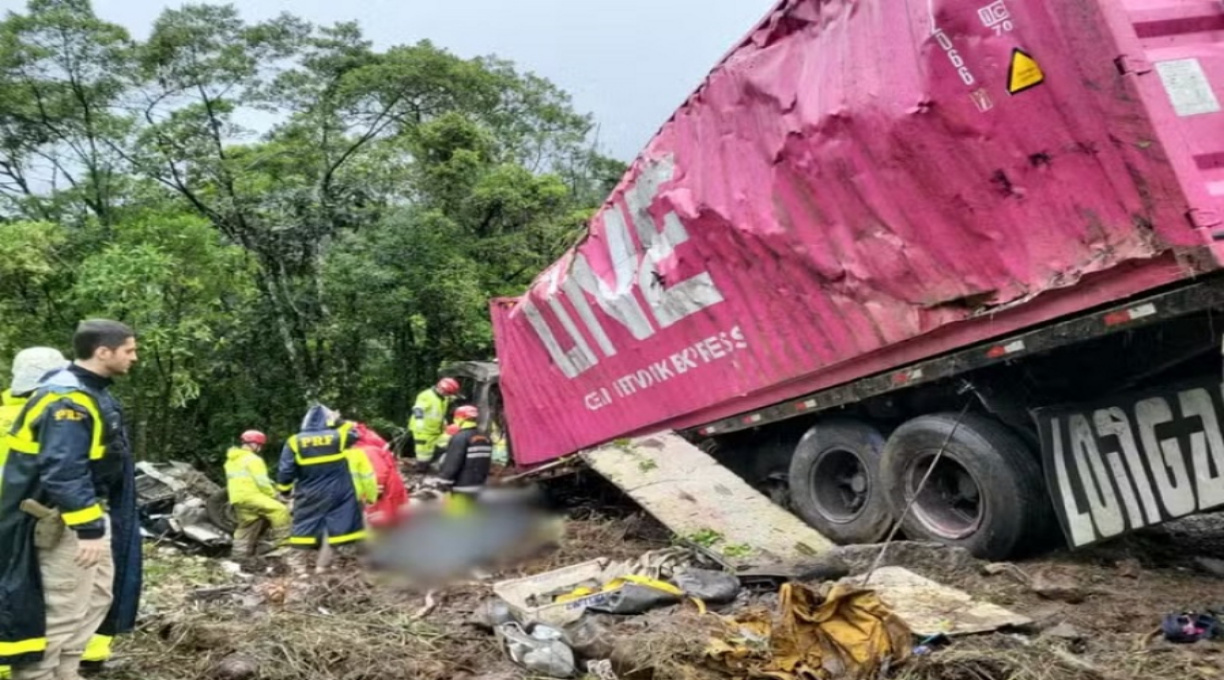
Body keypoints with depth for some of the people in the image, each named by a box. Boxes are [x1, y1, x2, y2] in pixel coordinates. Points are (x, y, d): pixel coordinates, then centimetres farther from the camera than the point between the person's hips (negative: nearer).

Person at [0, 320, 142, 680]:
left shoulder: (92, 393, 10)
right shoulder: (68, 398, -23)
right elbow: (63, 471, -29)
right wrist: (89, 528, -28)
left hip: (92, 513, 11)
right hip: (64, 522, -11)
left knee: (98, 597, 18)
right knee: (63, 609, -4)